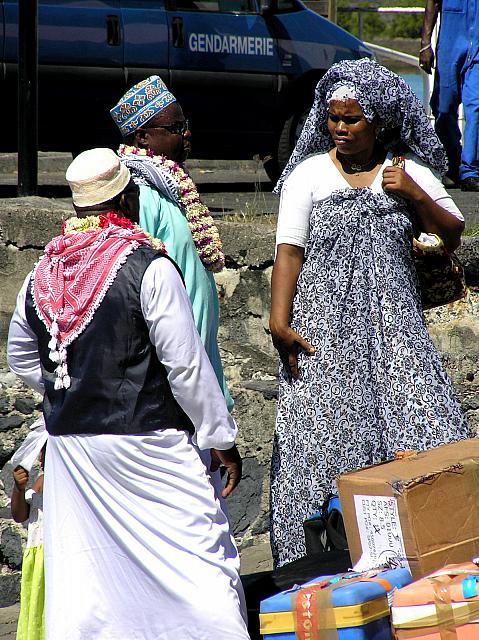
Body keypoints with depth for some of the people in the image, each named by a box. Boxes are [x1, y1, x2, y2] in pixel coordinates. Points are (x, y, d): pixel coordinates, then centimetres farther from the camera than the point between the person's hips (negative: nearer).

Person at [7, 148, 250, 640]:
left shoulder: (43, 272, 7)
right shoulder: (148, 267, -12)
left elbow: (20, 357, 19)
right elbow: (186, 364, -13)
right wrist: (221, 438, -6)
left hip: (68, 443, 6)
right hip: (146, 441, -6)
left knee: (81, 571, 8)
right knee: (201, 560, -1)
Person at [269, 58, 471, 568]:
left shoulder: (410, 172, 9)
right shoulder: (309, 174, 4)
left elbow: (453, 236, 10)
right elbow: (289, 251, -1)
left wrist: (414, 195, -6)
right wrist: (279, 320, -12)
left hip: (393, 325, 1)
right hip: (324, 327, -1)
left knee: (424, 431, -9)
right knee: (323, 433, -6)